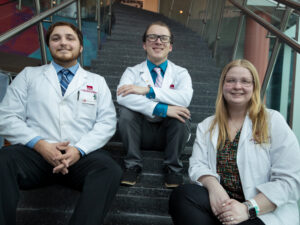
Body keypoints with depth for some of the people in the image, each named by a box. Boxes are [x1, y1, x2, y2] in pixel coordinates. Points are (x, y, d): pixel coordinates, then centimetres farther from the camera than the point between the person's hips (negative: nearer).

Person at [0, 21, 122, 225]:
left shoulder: (97, 82, 20)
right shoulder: (29, 75, 18)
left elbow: (107, 122, 7)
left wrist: (79, 149, -12)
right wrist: (40, 144, -11)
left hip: (82, 155, 1)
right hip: (34, 153, 0)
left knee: (111, 170, -32)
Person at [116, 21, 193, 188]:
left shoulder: (180, 73, 5)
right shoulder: (133, 72, 4)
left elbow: (185, 98, -19)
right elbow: (121, 97, -20)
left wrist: (147, 90, -24)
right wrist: (161, 109, -30)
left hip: (168, 133, 0)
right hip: (141, 132, 0)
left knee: (182, 112, -27)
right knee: (126, 110, -25)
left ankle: (173, 167, -11)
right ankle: (133, 165, -13)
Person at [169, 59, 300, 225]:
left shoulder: (273, 121, 2)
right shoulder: (207, 126, 15)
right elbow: (197, 164, 3)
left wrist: (248, 208, -17)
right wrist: (213, 186, -20)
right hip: (220, 201, 4)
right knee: (182, 195, -27)